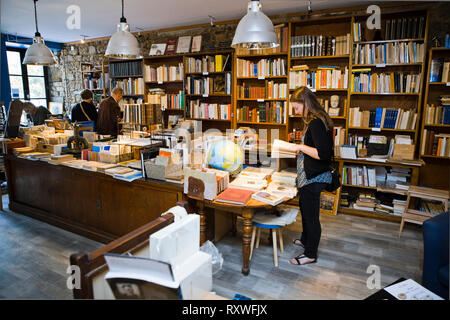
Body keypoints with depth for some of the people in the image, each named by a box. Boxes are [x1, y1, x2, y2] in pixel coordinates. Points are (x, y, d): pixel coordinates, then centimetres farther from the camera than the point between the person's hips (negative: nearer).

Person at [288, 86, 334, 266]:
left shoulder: (316, 123, -22)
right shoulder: (315, 120, 10)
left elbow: (323, 154, -29)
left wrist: (302, 147, -19)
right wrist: (300, 147, 9)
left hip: (314, 177, -11)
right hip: (310, 175, 11)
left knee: (311, 215, 3)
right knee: (305, 209, 25)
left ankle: (311, 254, 19)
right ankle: (305, 240, 46)